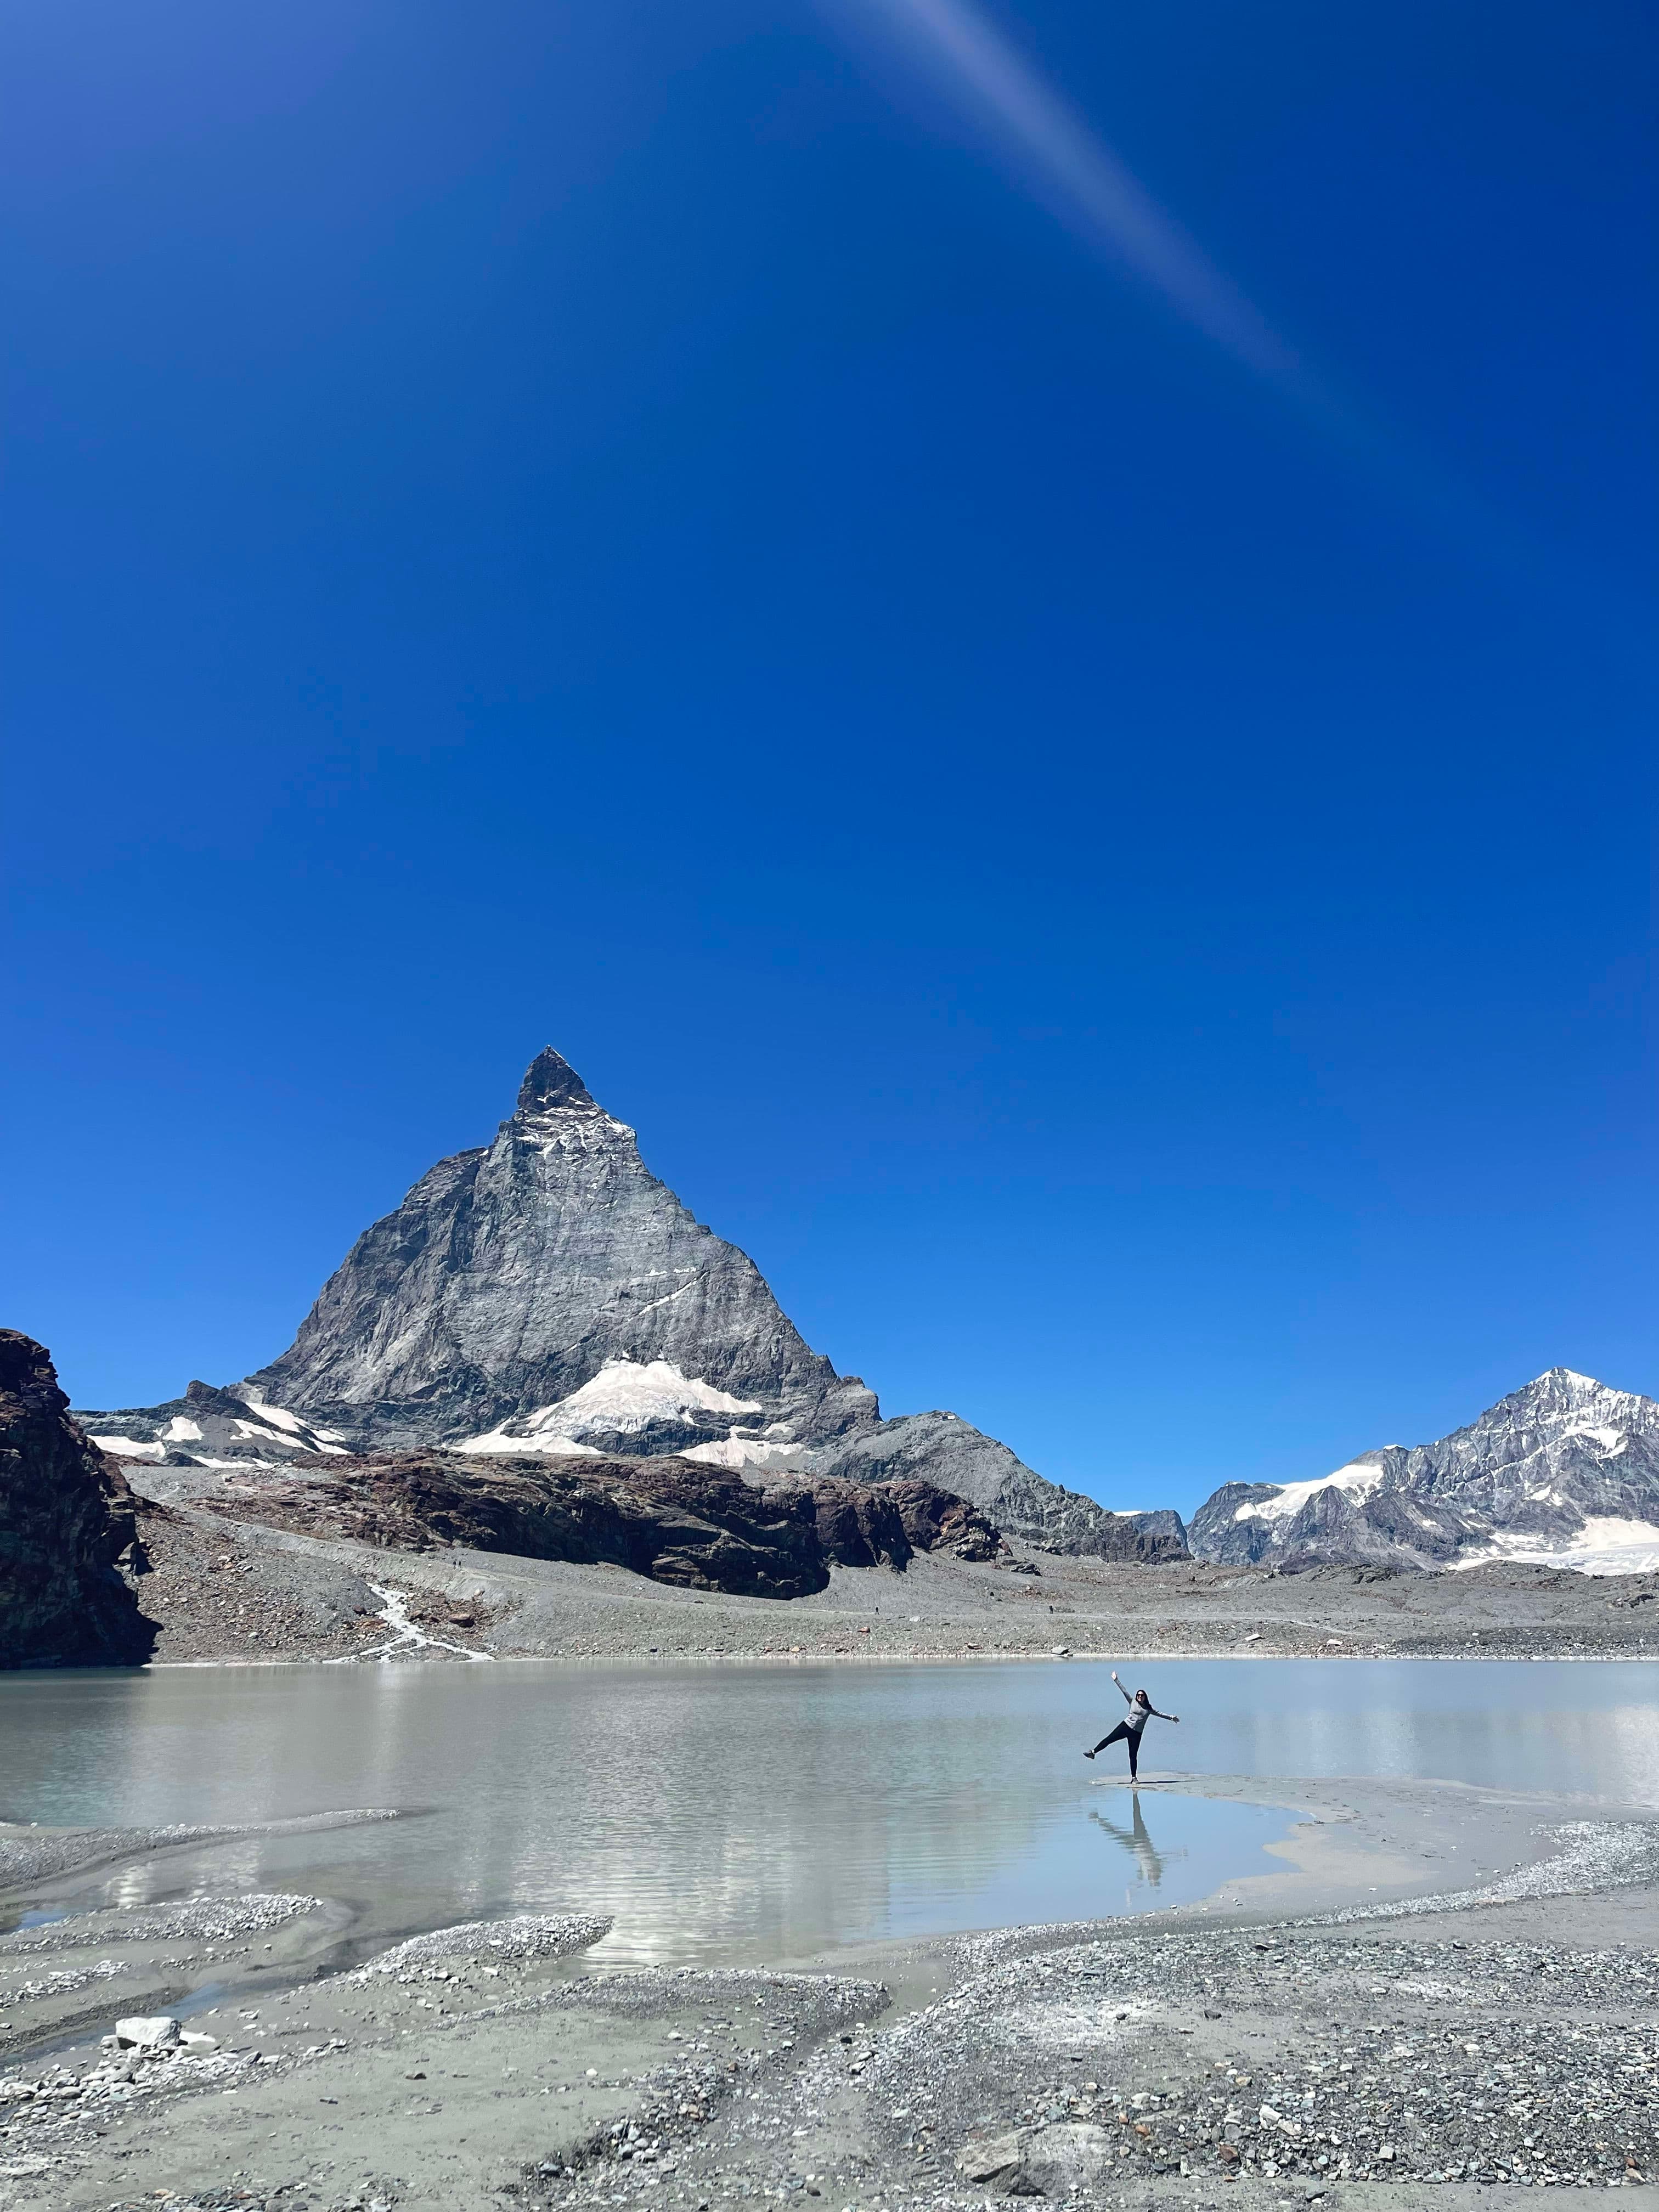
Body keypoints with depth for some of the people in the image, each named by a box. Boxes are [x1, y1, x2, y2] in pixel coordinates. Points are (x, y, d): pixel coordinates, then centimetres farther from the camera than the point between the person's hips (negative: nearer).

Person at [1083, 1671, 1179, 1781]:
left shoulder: (1149, 1709, 7)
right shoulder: (1133, 1702, 4)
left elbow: (1159, 1714, 11)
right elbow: (1124, 1691, 2)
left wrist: (1171, 1717, 6)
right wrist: (1116, 1681, -1)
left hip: (1136, 1734, 0)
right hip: (1125, 1726, 0)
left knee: (1133, 1756, 2)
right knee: (1109, 1739, -8)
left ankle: (1134, 1777, 12)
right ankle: (1093, 1752, 2)